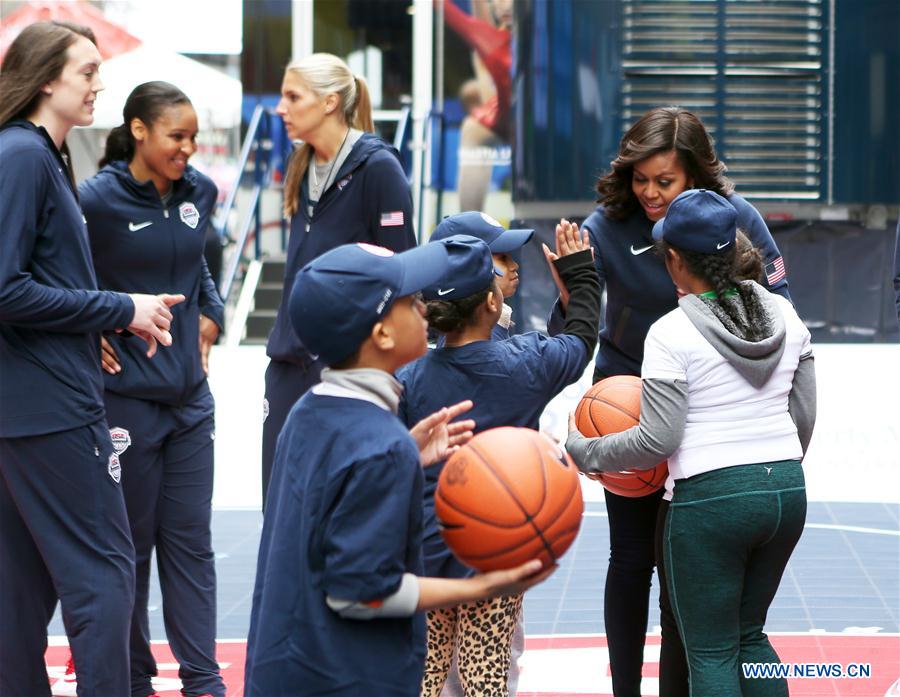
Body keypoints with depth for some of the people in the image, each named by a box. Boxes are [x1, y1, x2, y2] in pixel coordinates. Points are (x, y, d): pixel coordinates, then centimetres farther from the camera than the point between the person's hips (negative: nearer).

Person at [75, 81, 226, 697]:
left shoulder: (199, 192, 4)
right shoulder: (98, 199, -14)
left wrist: (209, 313, 10)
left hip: (189, 393, 5)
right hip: (125, 397, -5)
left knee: (190, 540, 8)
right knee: (131, 543, 6)